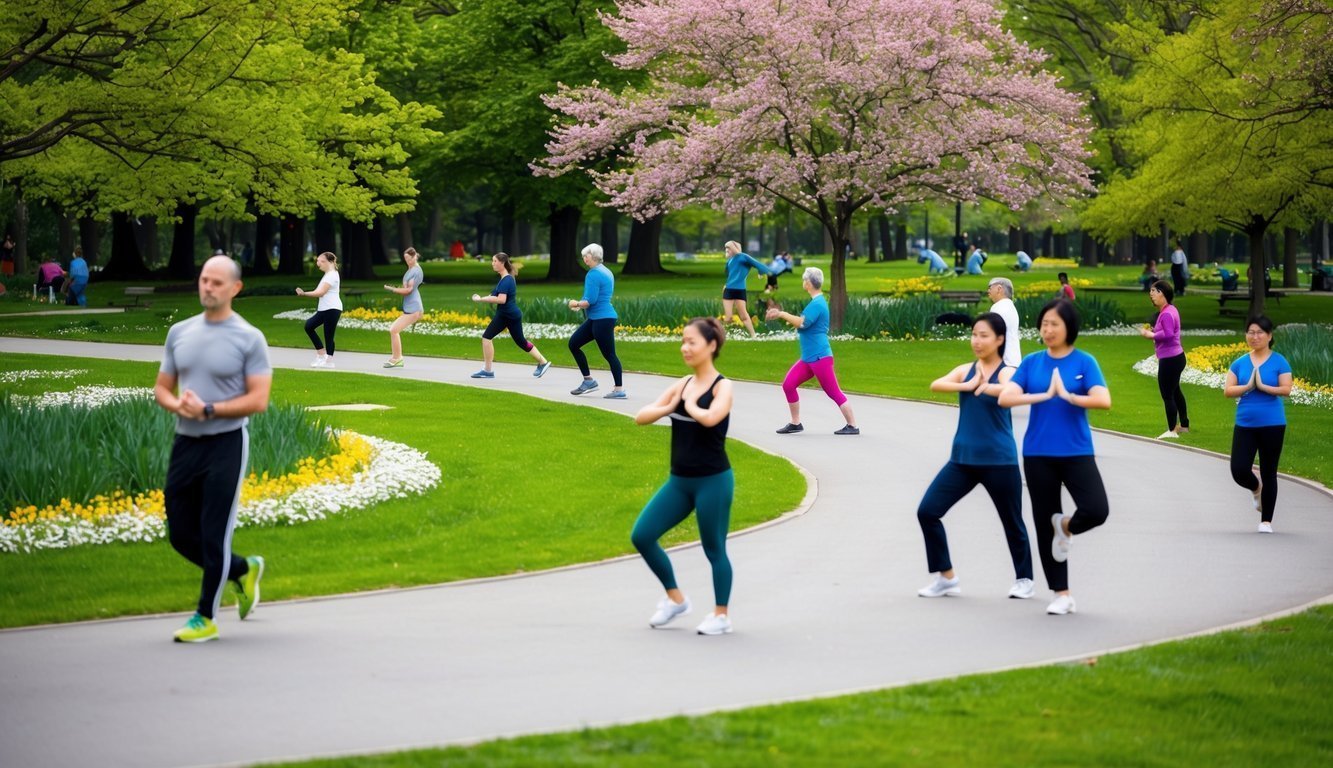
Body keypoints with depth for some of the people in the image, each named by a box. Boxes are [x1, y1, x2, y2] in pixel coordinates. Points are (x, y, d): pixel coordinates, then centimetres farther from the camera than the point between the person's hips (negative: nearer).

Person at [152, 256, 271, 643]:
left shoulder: (249, 339, -7)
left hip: (225, 445, -6)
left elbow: (258, 400, -12)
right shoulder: (180, 333, 9)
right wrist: (177, 405, -10)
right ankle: (243, 571, 31)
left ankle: (206, 617, 8)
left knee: (214, 534, -3)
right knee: (181, 534, 8)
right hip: (185, 443, 6)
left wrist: (208, 410, -20)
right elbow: (162, 388, 13)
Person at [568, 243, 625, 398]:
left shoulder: (594, 274, -16)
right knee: (573, 343, 13)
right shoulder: (606, 272, 15)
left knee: (609, 354, -6)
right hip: (596, 318, 10)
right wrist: (580, 304, 13)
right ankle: (588, 380, 16)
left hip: (602, 320, -10)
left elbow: (590, 301, -21)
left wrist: (577, 304, -4)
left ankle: (619, 390, -2)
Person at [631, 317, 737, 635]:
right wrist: (670, 406, -10)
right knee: (641, 536, 1)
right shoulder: (682, 384, 8)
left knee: (714, 549, 3)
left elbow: (711, 418, -31)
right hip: (679, 480, 7)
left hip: (713, 481, -7)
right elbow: (641, 417, 5)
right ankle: (675, 598, 17)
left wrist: (689, 404, -13)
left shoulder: (722, 386, -9)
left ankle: (721, 616, 17)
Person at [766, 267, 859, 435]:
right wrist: (781, 315, 17)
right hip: (808, 358, 10)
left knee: (834, 393, -6)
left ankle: (852, 426, -1)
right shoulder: (816, 302, 14)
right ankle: (795, 423, 12)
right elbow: (804, 322, 25)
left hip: (820, 358, -10)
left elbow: (802, 322, -27)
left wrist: (782, 314, -17)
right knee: (788, 384, 5)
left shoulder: (817, 304, -17)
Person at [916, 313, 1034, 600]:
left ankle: (1024, 580, 28)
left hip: (999, 461, -4)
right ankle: (946, 577, 6)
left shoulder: (1006, 372, -7)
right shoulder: (965, 371, 5)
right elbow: (936, 385, -14)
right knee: (928, 511, -5)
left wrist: (984, 386, -40)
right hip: (963, 459, 4)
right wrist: (967, 385, -23)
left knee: (1012, 522, 8)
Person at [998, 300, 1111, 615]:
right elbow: (1005, 397, -8)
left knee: (1097, 510, -21)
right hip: (1038, 455, 2)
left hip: (1077, 453, -2)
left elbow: (1103, 400, -15)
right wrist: (1044, 395, -18)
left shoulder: (1084, 362, -2)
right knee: (1043, 525, 5)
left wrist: (1068, 395, -19)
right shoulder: (1032, 362, 4)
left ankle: (1066, 526, 15)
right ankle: (1062, 595, 16)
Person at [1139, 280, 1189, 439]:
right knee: (1175, 391, 25)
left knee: (1167, 394, -3)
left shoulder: (1166, 314, -21)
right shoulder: (1171, 310, 11)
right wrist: (1153, 331, 6)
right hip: (1176, 356, 11)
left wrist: (1151, 335, -19)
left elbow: (1168, 334, -31)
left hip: (1169, 360, -11)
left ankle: (1172, 431, 4)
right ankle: (1184, 424, 38)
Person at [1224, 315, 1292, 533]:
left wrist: (1263, 386, -18)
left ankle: (1266, 521, 16)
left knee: (1268, 473, 5)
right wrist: (1248, 386, -15)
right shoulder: (1239, 363, 6)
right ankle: (1256, 489, 30)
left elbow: (1286, 390, -12)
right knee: (1239, 470, -7)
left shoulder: (1279, 362, -3)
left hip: (1272, 425, -3)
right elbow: (1228, 391, -1)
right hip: (1244, 425, 3)